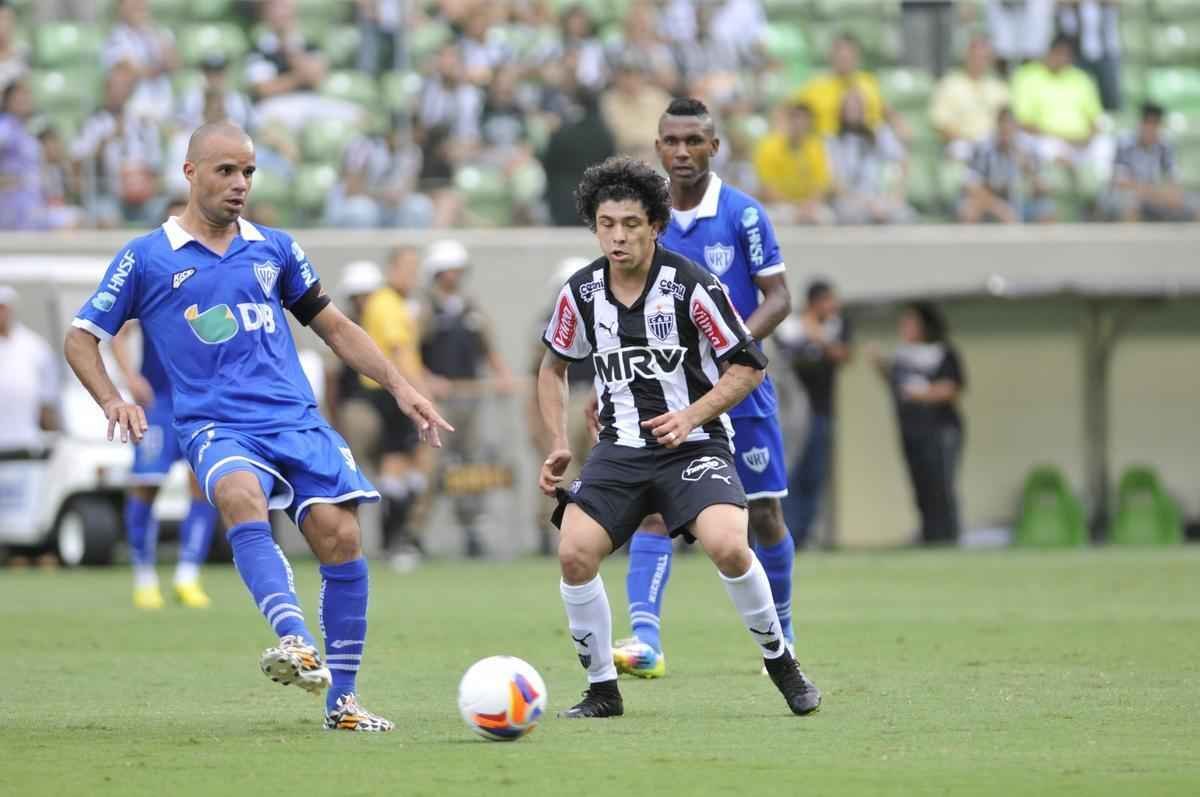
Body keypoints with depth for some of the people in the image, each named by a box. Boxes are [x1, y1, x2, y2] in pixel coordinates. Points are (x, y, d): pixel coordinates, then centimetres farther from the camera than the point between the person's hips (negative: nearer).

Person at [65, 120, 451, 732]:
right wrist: (113, 402, -9)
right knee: (241, 496, -36)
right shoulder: (146, 259, 7)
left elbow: (335, 327, 25)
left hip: (298, 421, 4)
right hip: (215, 425, -4)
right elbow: (81, 337, 9)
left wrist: (399, 387, 15)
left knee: (340, 536, -15)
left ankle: (341, 700, -2)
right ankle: (296, 643, -54)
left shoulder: (273, 249, 17)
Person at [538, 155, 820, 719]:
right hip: (620, 449, 4)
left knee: (727, 546, -27)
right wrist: (558, 445, 8)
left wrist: (692, 417, -17)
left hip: (693, 443, -4)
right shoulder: (581, 293, 0)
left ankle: (780, 662, -1)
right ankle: (602, 690, 1)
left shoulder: (691, 285, -11)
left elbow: (748, 367, -5)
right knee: (574, 553, -17)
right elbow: (553, 366, 19)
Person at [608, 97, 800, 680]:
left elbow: (778, 298, -7)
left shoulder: (743, 214, -7)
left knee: (763, 515, 6)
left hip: (739, 390, -2)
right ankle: (645, 638, -24)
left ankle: (781, 632, 28)